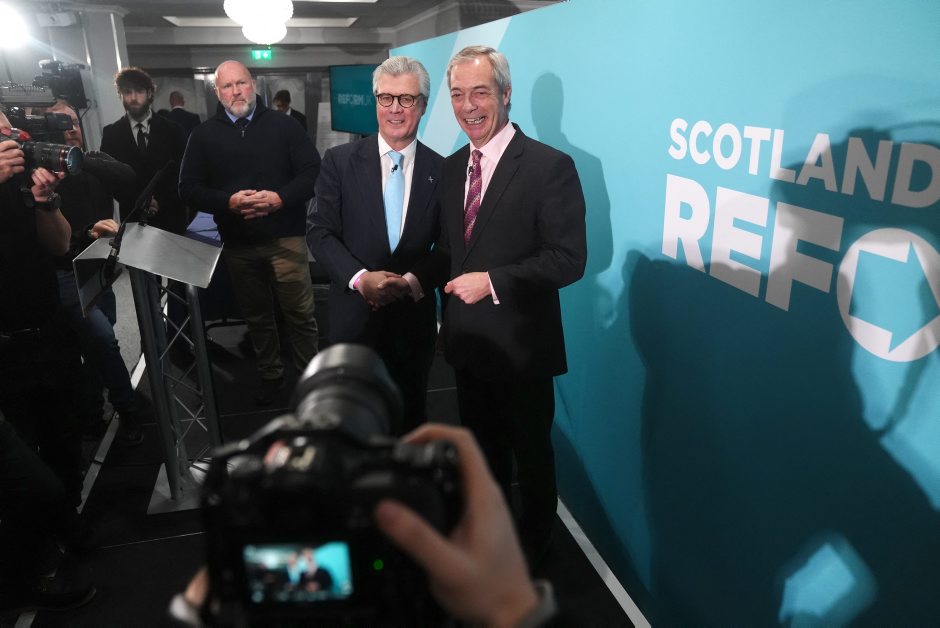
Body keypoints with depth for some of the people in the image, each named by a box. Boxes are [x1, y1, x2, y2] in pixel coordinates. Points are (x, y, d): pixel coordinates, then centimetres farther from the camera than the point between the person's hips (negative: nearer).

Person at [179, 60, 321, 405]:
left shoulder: (282, 125, 1)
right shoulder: (204, 135, 5)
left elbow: (313, 171, -3)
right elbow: (189, 188, 3)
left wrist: (281, 198, -18)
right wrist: (227, 202, -15)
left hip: (285, 238, -2)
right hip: (238, 244, 2)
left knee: (300, 313, 1)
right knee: (256, 316, 15)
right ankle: (270, 375, 31)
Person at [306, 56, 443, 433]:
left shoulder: (441, 171, -2)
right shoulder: (340, 161, -3)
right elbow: (319, 232, -5)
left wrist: (413, 281, -16)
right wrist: (361, 278, -19)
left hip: (415, 320, 1)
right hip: (355, 316, 0)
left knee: (410, 418, 19)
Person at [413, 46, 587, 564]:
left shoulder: (550, 166, -16)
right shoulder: (451, 168, 6)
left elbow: (568, 258, -20)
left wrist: (492, 281, -25)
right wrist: (419, 277, -1)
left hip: (519, 346, -6)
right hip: (466, 341, 7)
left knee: (531, 453, 15)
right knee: (483, 448, 25)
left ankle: (531, 549, 41)